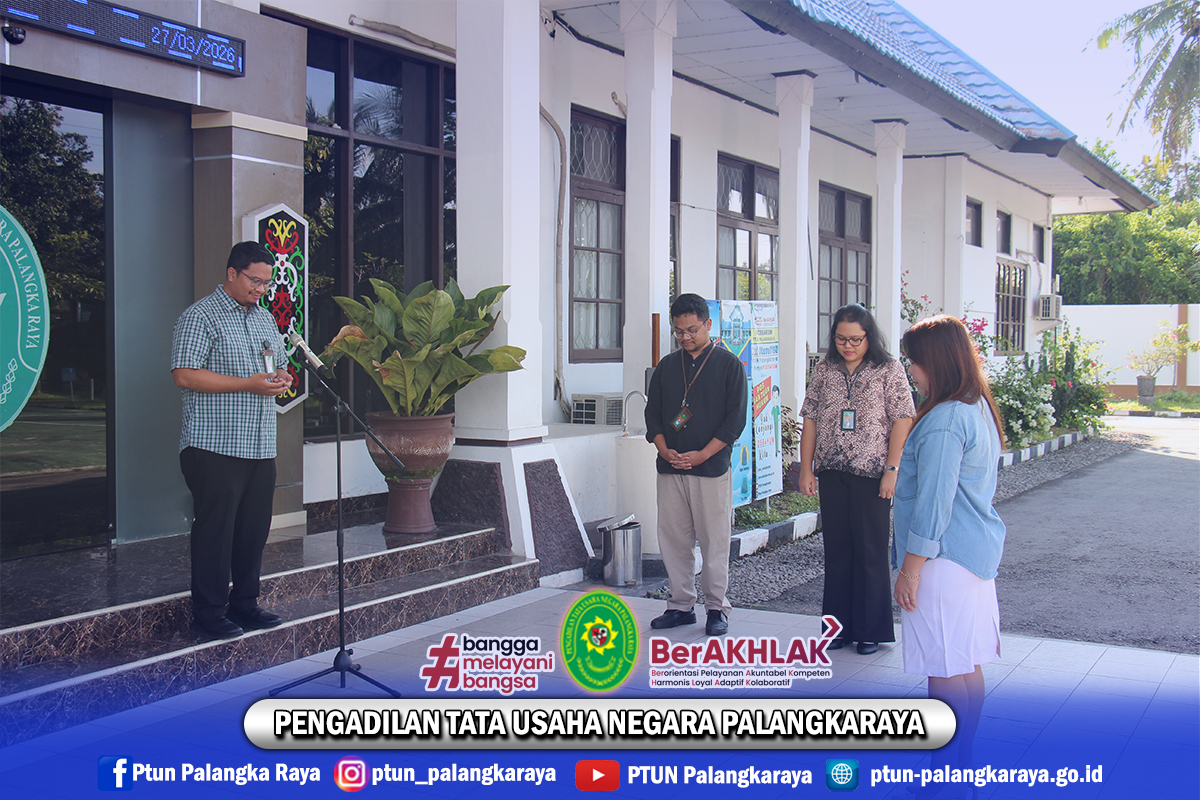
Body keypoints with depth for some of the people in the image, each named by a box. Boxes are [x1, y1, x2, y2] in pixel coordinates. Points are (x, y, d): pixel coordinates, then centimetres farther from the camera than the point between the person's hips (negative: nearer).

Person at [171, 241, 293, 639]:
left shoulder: (264, 317, 18)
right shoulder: (201, 316, -6)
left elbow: (278, 364, 29)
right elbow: (185, 374, -16)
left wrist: (280, 378, 3)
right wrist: (248, 384, -18)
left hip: (260, 447, 8)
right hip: (215, 446, -7)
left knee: (254, 528, 10)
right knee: (215, 529, -4)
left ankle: (244, 604, 22)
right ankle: (207, 614, 4)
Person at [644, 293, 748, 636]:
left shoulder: (728, 364, 0)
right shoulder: (667, 366, 12)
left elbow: (736, 418, -4)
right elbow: (652, 413, 13)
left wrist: (702, 455, -13)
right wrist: (665, 451, -5)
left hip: (712, 468, -4)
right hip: (670, 468, 4)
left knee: (714, 540, -1)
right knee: (672, 537, 5)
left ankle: (717, 608, 10)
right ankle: (681, 605, 16)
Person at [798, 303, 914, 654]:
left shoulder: (889, 370, -2)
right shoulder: (825, 369, 9)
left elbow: (902, 421, -5)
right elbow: (811, 420, 10)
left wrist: (891, 470, -10)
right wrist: (806, 468, 6)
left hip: (872, 474, -4)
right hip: (832, 473, 4)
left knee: (871, 552, 2)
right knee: (836, 550, 9)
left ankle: (871, 631, 12)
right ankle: (839, 627, 18)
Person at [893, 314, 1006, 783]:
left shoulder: (943, 421, -20)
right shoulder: (979, 409, 11)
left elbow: (933, 502, -21)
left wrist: (911, 568, -14)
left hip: (945, 558, -10)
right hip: (978, 552, 10)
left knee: (945, 669, -2)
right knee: (967, 664, 16)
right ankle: (964, 760, 26)